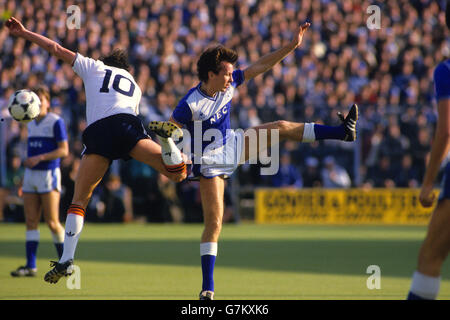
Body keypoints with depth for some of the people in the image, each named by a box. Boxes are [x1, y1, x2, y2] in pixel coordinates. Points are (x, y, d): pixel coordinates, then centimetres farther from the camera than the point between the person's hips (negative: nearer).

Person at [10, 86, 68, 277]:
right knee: (31, 222, -1)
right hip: (31, 175, 7)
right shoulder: (31, 124, 15)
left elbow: (64, 151, -11)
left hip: (49, 174, -7)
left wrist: (39, 158, -20)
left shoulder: (56, 122, -6)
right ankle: (30, 267, -4)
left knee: (52, 222, -6)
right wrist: (24, 180, 20)